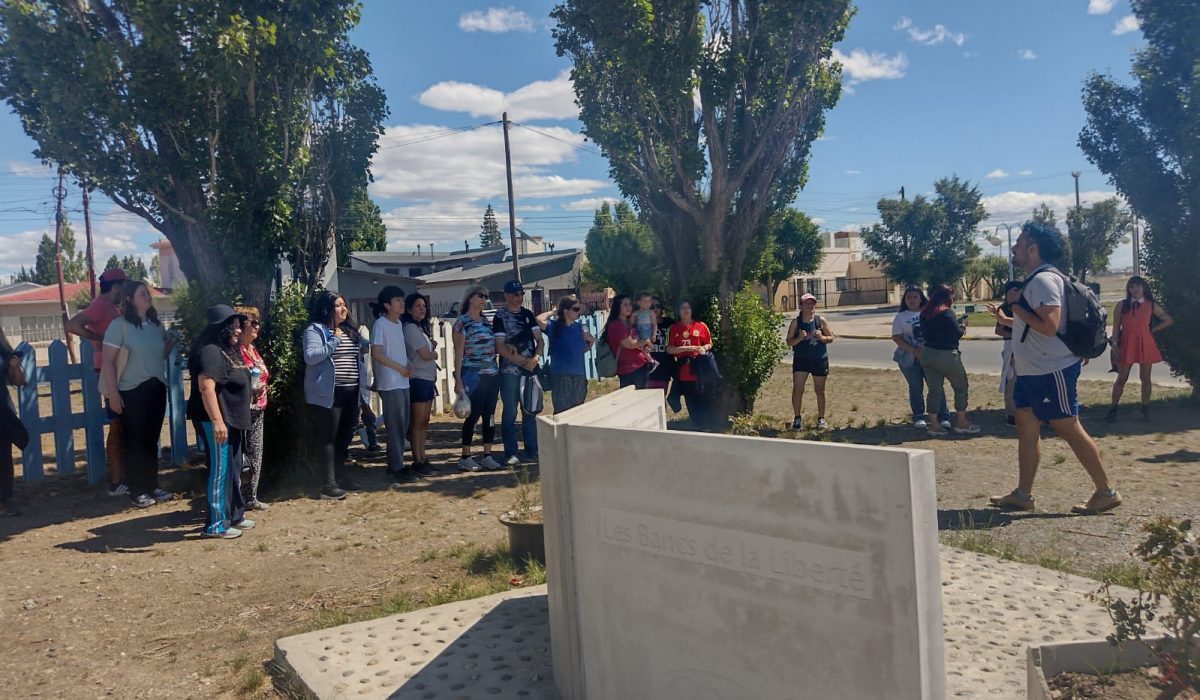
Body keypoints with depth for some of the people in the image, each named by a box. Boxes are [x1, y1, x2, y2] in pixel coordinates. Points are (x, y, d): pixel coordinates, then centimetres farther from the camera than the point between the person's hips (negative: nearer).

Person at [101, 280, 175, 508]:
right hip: (132, 392, -5)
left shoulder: (156, 325, 9)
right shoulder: (119, 325, -9)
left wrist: (172, 342, 1)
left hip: (157, 389, 5)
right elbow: (108, 361, -11)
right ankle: (137, 491, 9)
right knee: (135, 441, 1)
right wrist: (113, 394, -15)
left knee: (151, 440, 11)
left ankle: (153, 486, 20)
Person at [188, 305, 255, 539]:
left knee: (234, 470, 17)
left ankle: (234, 515, 28)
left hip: (233, 420, 10)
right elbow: (206, 388, -27)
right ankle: (216, 524, 2)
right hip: (218, 421, -10)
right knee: (220, 471, -4)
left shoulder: (229, 351, 14)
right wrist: (217, 421, -32)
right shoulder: (210, 352, -18)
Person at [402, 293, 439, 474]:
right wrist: (434, 353, 5)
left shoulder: (423, 327, 17)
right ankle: (417, 461, -2)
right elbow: (426, 355, -14)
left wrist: (432, 348, -7)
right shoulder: (410, 328, -12)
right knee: (417, 422, -5)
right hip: (418, 380, -9)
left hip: (428, 379, 9)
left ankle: (422, 457, 15)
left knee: (424, 421, 11)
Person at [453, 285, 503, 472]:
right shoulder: (462, 322, -5)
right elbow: (458, 353, -8)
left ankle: (487, 456, 13)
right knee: (473, 415, -4)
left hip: (492, 375, 6)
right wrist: (458, 381, -13)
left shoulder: (486, 321, 15)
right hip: (473, 376, -6)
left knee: (489, 416, 7)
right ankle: (465, 458, 6)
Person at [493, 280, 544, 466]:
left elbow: (539, 339, 10)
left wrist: (536, 358, -9)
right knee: (510, 412, -1)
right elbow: (500, 347, -10)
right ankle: (510, 454, 5)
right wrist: (523, 361, -13)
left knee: (530, 410, 10)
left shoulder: (528, 314, 12)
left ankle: (532, 451, 18)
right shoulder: (500, 317, -4)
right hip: (510, 370, -5)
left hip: (530, 369, 5)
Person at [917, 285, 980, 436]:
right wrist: (963, 325, 8)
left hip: (927, 354, 6)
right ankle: (961, 423, 12)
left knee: (935, 390, 9)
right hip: (946, 355, -6)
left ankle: (934, 425, 8)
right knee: (961, 387, 10)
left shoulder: (924, 313, 6)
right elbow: (957, 334, -13)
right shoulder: (947, 313, -15)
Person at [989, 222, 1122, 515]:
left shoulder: (1043, 280, -19)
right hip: (1032, 370, 11)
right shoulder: (1034, 280, 14)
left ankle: (1106, 492, 9)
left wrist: (1017, 308, -18)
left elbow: (1049, 326, -28)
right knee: (1026, 425, 10)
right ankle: (1023, 495, 15)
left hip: (1051, 370, -11)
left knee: (1069, 429, -3)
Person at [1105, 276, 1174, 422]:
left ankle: (1145, 409, 16)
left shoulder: (1151, 305, 6)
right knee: (1121, 378, 2)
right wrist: (1115, 346, -7)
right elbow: (1116, 327, 0)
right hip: (1126, 345, -1)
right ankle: (1113, 409, 7)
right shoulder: (1121, 305, 2)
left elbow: (1169, 321, 14)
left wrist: (1152, 330, 5)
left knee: (1145, 378, 5)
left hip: (1146, 345, 1)